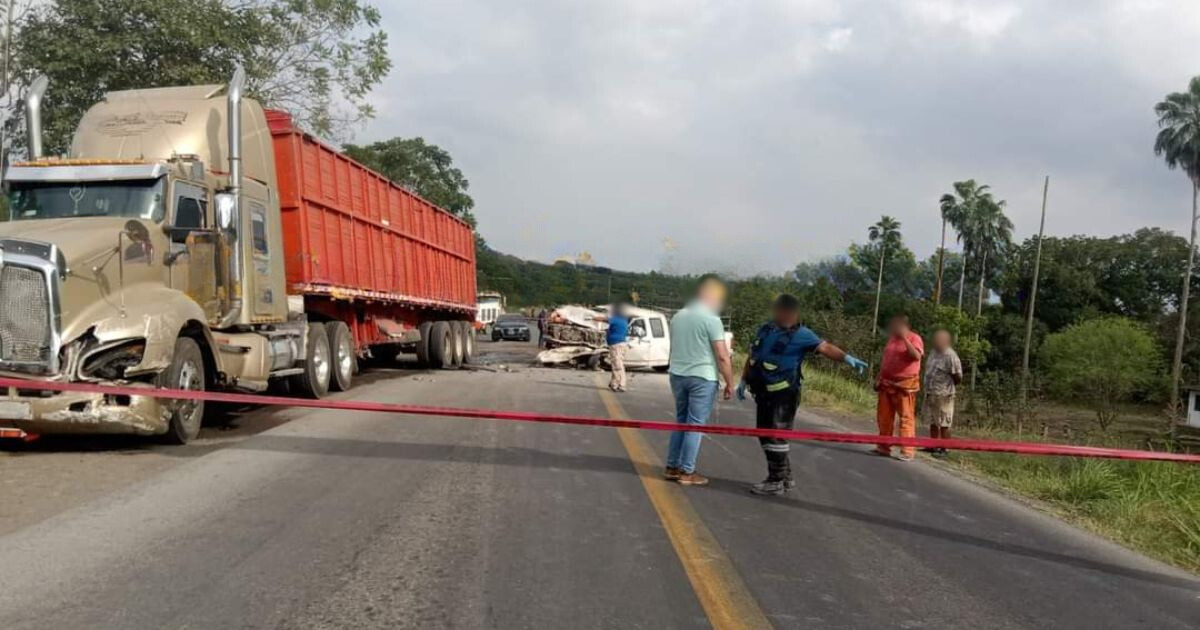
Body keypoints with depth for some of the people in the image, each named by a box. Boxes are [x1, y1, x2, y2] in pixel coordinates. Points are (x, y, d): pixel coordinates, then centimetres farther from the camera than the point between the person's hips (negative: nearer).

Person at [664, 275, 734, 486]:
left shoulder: (678, 317, 10)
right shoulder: (711, 320, -13)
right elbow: (722, 356, -14)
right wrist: (730, 383, -7)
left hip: (678, 375, 7)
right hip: (702, 378, -7)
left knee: (681, 421, 17)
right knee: (695, 424, 0)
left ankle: (672, 467, 19)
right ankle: (687, 472, 4)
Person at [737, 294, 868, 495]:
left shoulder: (800, 334, -7)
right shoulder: (765, 330, 12)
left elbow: (824, 347, -18)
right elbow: (752, 357, 20)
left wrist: (846, 358, -33)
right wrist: (743, 381, 21)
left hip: (784, 395, -7)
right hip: (763, 394, 7)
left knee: (777, 437, -5)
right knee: (764, 435, 13)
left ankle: (776, 481, 6)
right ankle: (785, 477, 27)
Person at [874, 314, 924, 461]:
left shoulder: (914, 338, -7)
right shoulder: (892, 338, 14)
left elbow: (917, 356, -24)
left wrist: (905, 338, -24)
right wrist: (879, 378, 16)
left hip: (905, 384, -7)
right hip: (887, 383, 7)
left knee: (906, 417, -6)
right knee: (884, 416, 9)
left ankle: (907, 451, -6)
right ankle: (883, 447, 17)